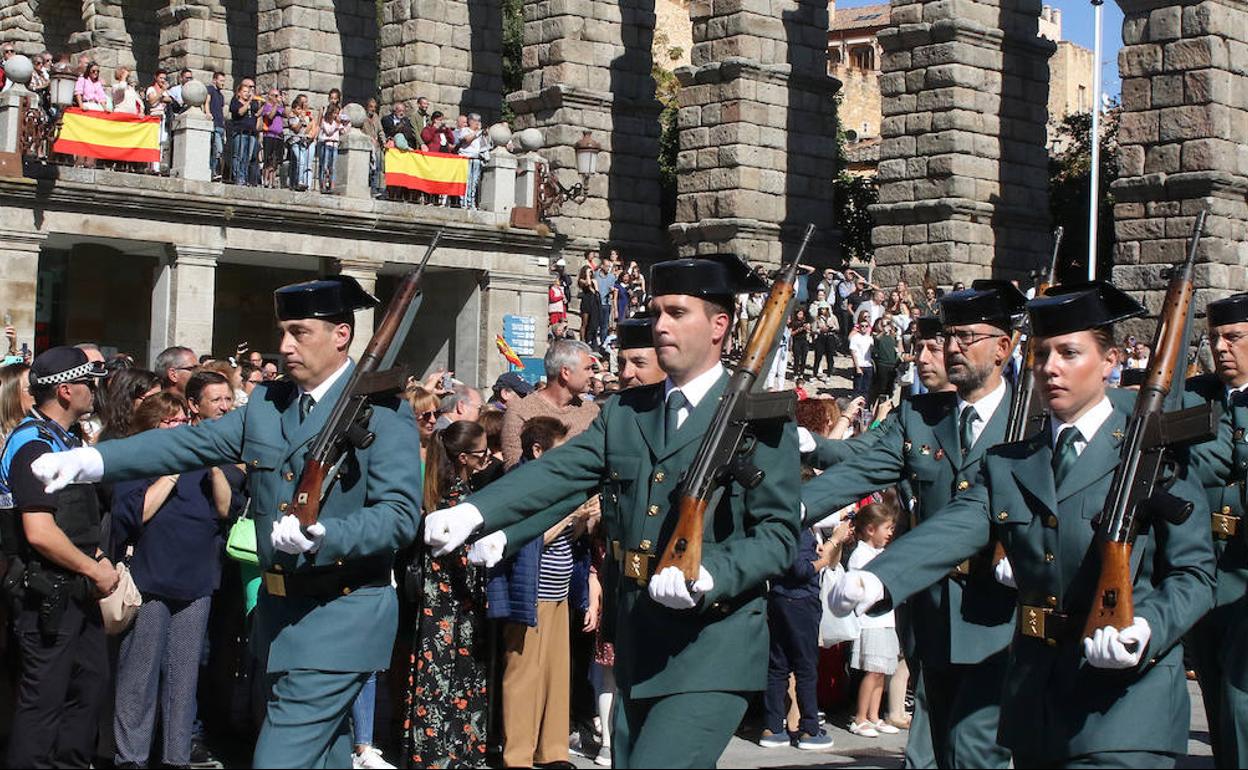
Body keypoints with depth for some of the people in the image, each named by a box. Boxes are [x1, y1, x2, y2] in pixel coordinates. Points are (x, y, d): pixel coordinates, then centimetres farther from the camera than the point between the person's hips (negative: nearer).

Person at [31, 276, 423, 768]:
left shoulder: (383, 410, -10)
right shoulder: (266, 404, 12)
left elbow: (400, 516, -18)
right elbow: (188, 443, 6)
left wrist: (321, 536, -32)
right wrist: (90, 461, -6)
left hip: (341, 617, -7)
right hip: (283, 613, 7)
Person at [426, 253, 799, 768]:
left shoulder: (760, 416, -4)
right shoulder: (625, 411, 13)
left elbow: (778, 532, -9)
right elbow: (558, 471, 0)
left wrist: (710, 575, -26)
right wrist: (474, 512, -16)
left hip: (713, 650, -6)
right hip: (636, 648, 6)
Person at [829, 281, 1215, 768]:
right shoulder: (1007, 466, 12)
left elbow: (1193, 573, -2)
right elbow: (948, 533, -5)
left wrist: (1146, 630, -22)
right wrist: (877, 581, -24)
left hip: (1127, 696, -5)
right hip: (1034, 703, 5)